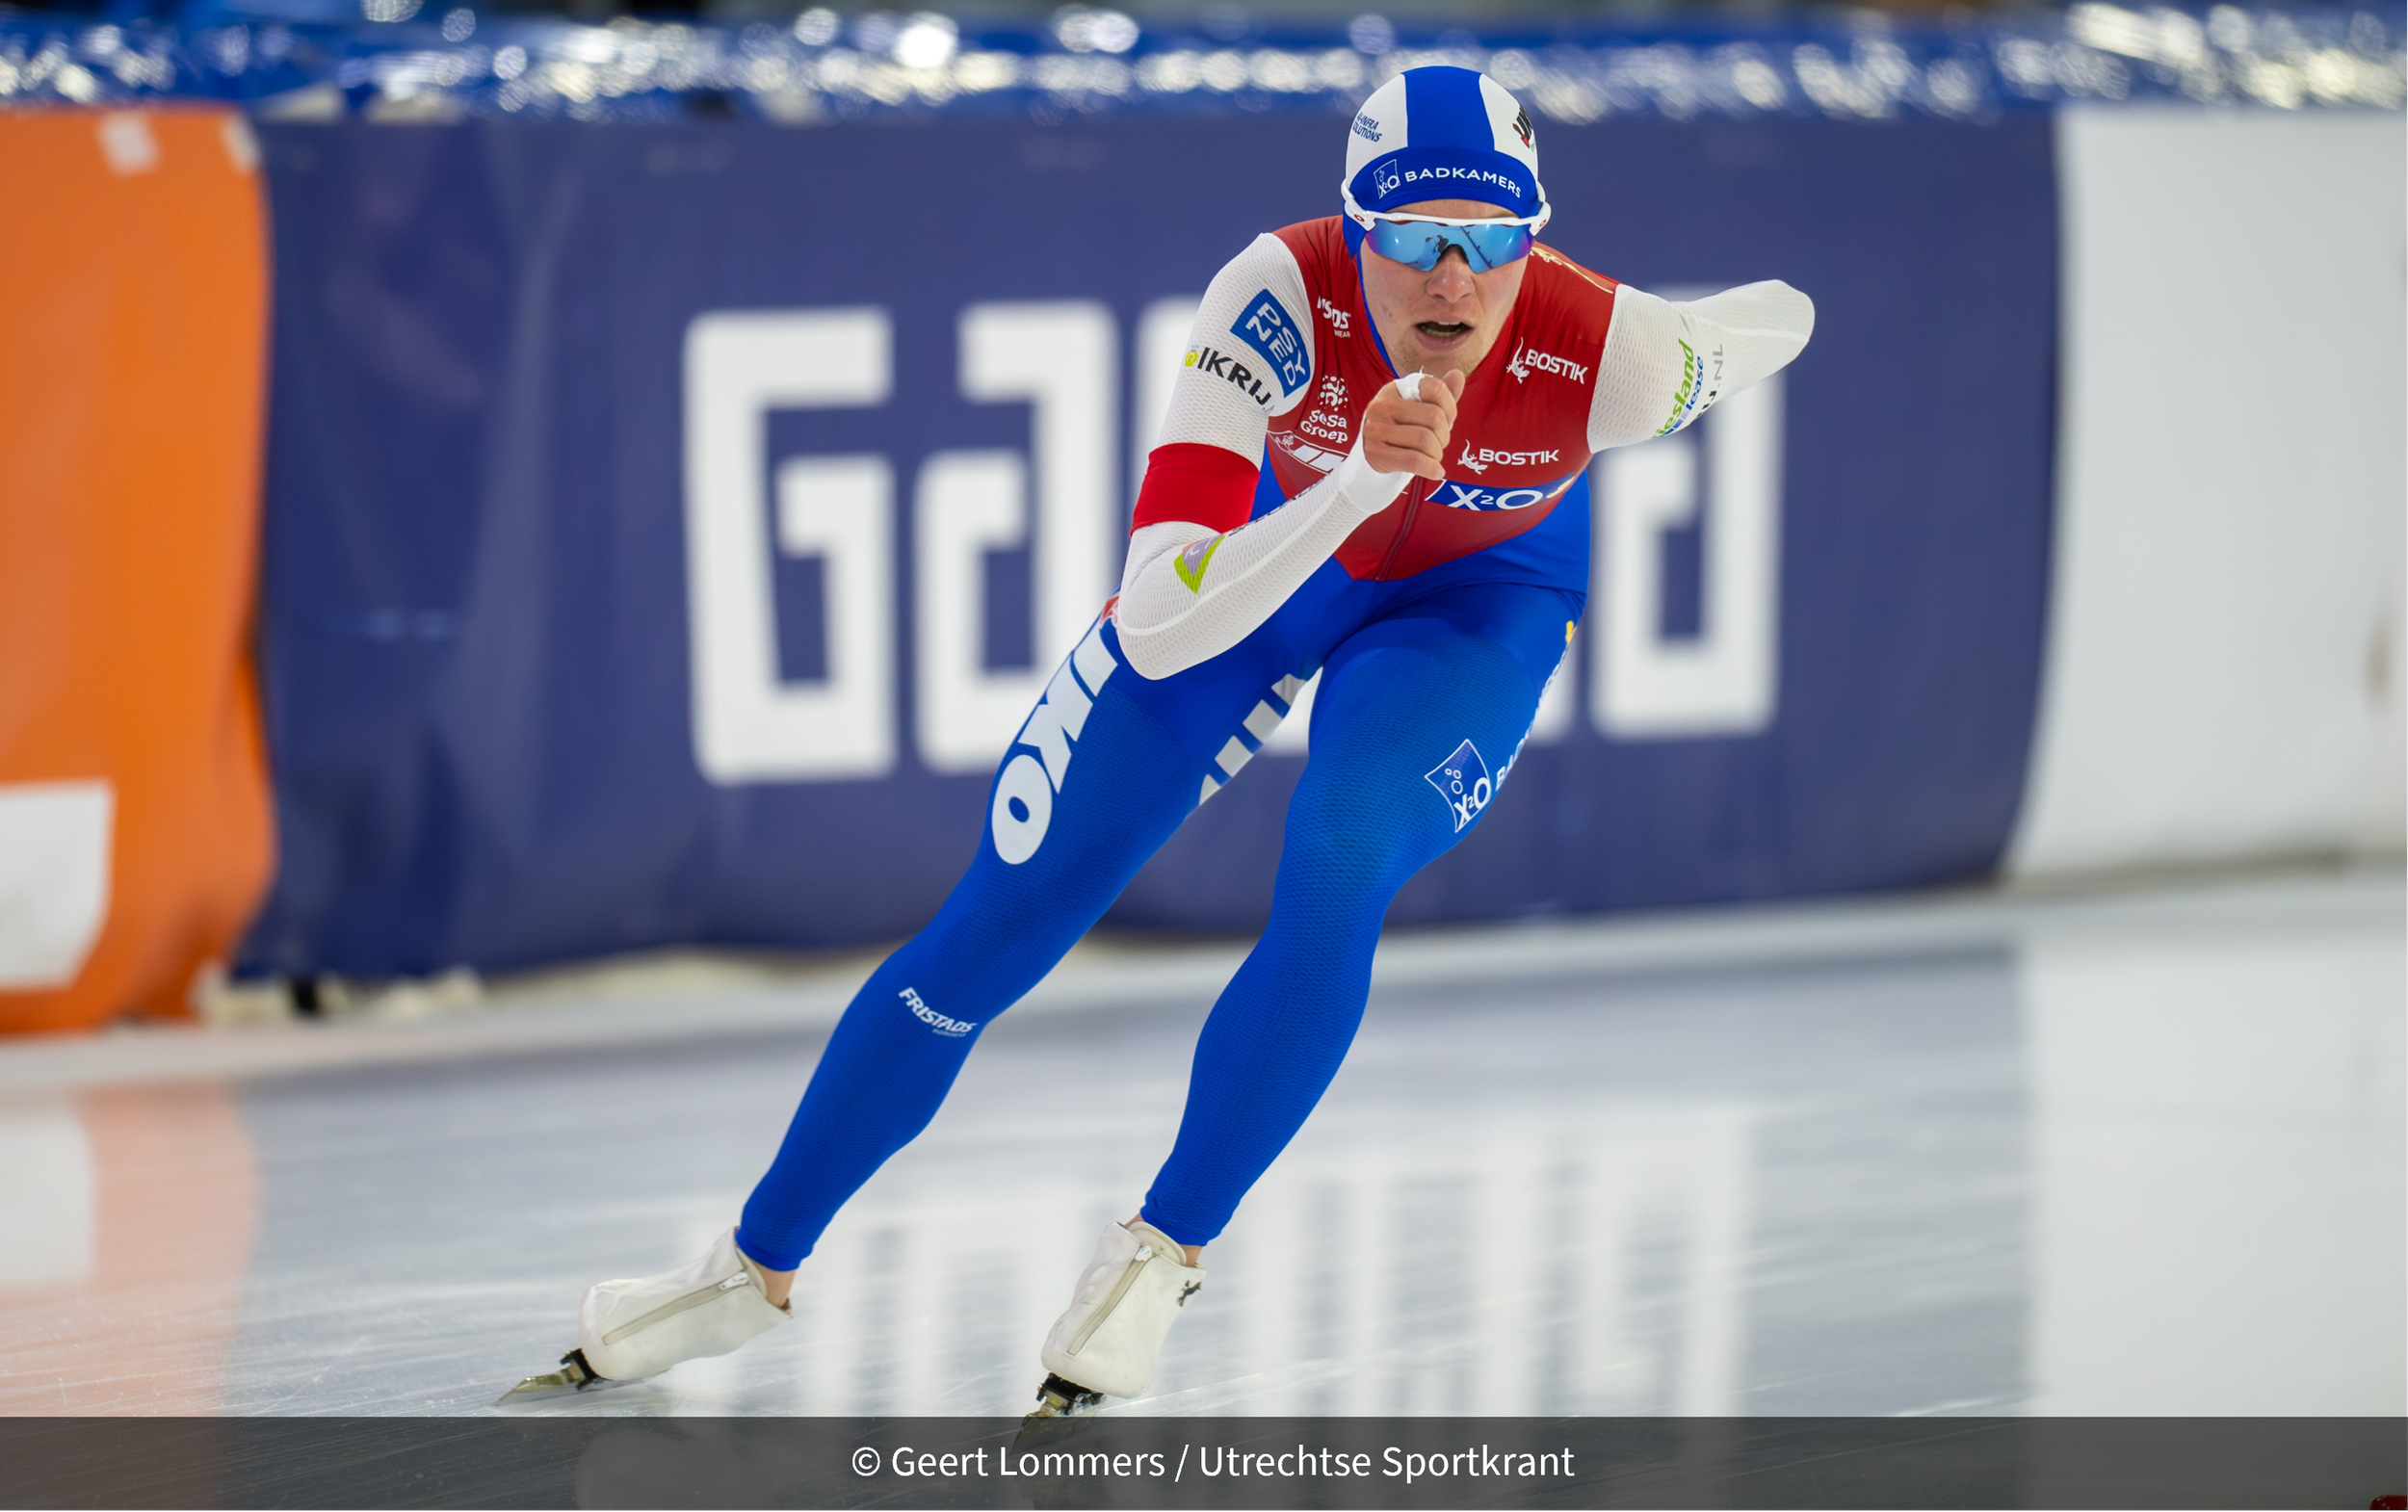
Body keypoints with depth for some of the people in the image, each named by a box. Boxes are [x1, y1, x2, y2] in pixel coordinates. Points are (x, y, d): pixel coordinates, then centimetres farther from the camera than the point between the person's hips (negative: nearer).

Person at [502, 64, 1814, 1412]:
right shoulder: (1281, 295, -40)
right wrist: (1357, 482, -58)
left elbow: (1778, 321, -11)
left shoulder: (1602, 352, -36)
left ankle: (1163, 1253, -8)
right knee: (997, 925, 1)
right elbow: (1159, 632, -45)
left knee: (1337, 880, -30)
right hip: (1268, 536, 0)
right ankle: (756, 1271, 20)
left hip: (1476, 593, 0)